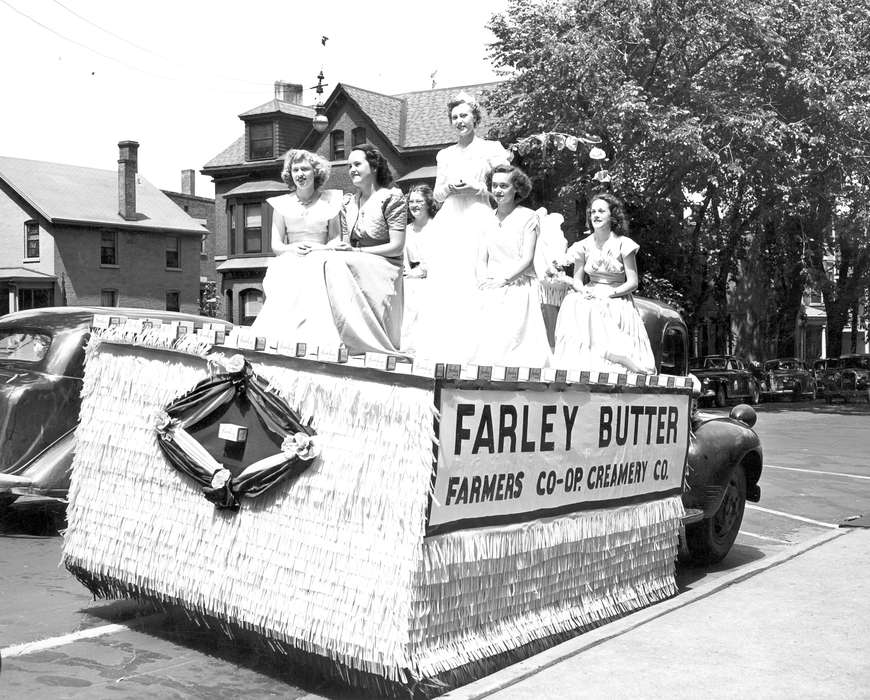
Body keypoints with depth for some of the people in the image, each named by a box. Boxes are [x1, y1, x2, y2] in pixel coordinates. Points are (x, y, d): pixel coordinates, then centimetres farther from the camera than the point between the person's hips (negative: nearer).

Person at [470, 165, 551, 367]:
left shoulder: (528, 217, 0)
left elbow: (527, 258, -6)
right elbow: (482, 258, 14)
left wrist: (502, 279, -13)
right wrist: (483, 280, -5)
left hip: (518, 288, -4)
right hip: (491, 293, 4)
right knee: (486, 344, -6)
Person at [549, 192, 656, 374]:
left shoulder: (623, 244, -3)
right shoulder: (584, 245, 6)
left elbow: (633, 283, -4)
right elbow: (578, 281, 8)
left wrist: (609, 293, -17)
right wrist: (562, 277, -16)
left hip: (617, 302, -2)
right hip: (589, 301, 2)